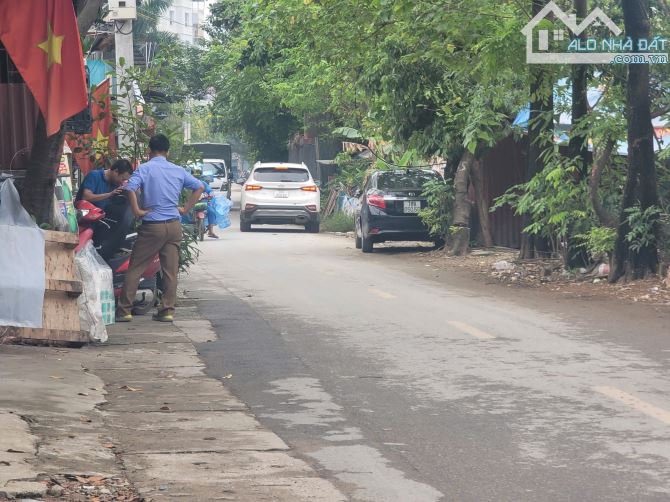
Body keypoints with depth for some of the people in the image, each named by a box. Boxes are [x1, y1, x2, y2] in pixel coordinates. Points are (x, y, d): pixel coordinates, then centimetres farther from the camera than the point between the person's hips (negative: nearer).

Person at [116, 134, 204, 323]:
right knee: (170, 270, 7)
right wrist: (185, 209, 11)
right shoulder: (179, 171, 9)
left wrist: (137, 211, -11)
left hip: (152, 225, -4)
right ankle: (167, 310, 8)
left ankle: (124, 310, 1)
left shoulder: (145, 169, -5)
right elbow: (199, 187, 11)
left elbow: (130, 188, -21)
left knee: (135, 268, 2)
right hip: (174, 225, 4)